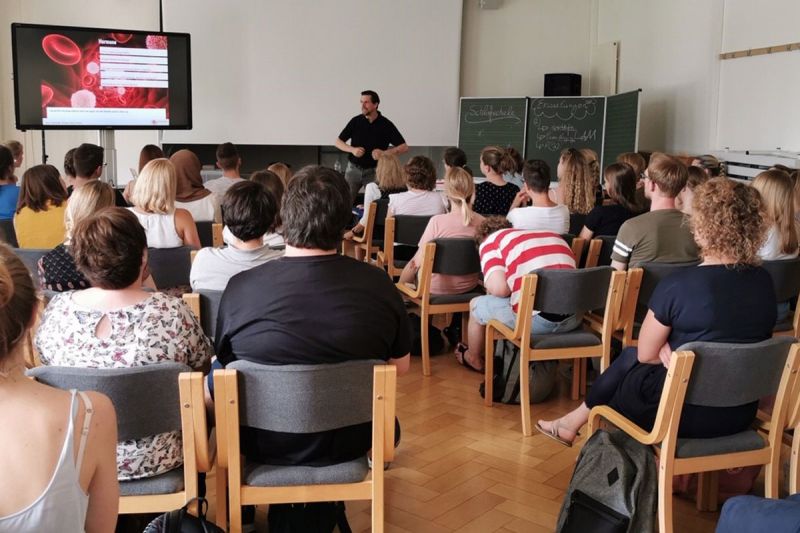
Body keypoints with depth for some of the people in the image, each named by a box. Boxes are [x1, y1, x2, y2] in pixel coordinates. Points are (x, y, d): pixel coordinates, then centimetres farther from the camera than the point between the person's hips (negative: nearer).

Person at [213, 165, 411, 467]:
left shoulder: (240, 287, -19)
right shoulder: (378, 285, -16)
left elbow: (224, 364, -2)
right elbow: (401, 367, -1)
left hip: (263, 447, 0)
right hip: (349, 444, 1)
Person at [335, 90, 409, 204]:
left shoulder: (386, 124, -5)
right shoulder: (355, 121, 0)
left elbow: (404, 147, -6)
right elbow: (338, 142, 7)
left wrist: (384, 153, -20)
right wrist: (352, 149, -13)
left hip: (373, 171, -1)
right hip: (354, 169, 1)